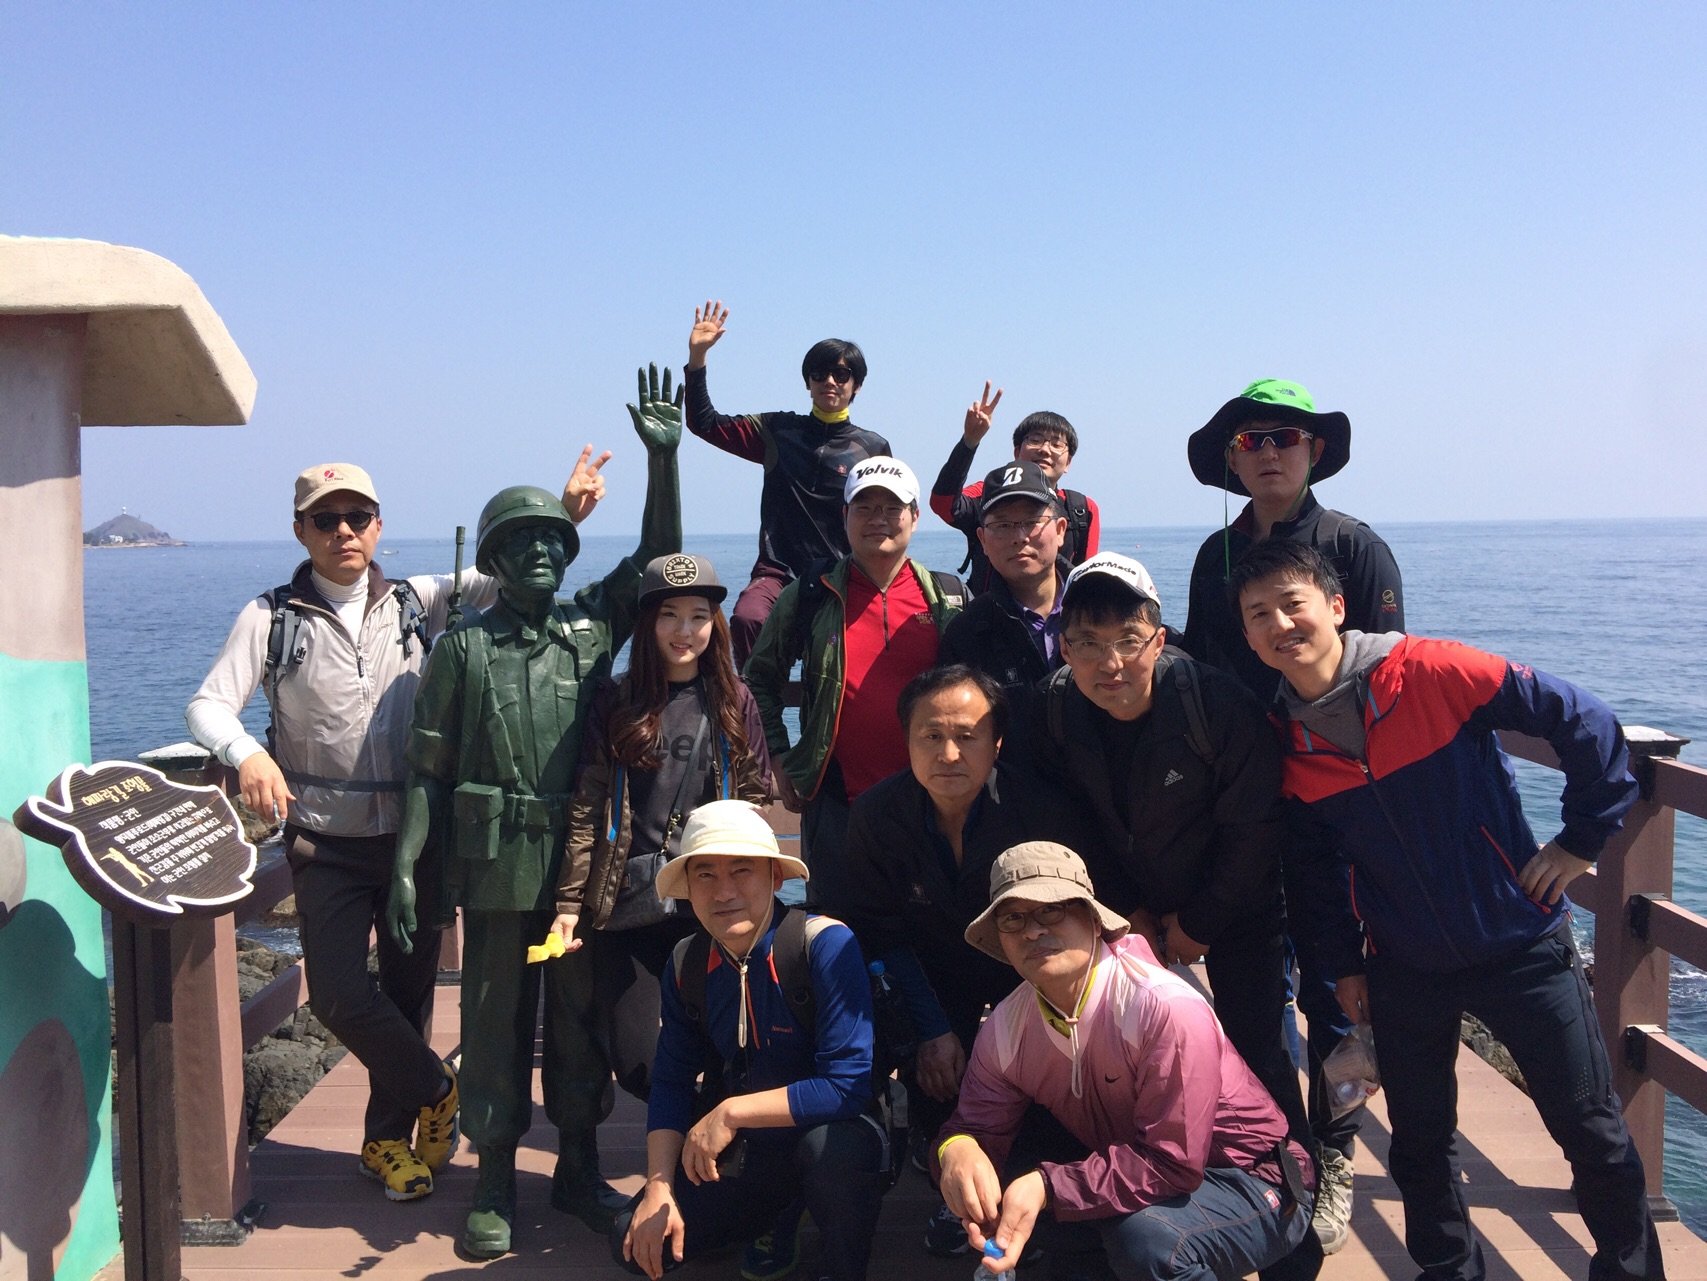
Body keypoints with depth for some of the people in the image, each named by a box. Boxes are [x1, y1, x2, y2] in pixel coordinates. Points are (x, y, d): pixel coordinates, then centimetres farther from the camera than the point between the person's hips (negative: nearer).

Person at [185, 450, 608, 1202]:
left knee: (408, 991, 10)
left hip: (415, 835, 2)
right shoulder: (272, 618, 0)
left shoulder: (417, 602, 4)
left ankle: (388, 1137, 32)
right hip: (329, 844, -1)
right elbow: (208, 705, -5)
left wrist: (563, 516, -13)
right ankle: (437, 1091, 20)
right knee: (338, 993, -8)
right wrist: (247, 754, -26)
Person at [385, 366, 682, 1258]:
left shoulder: (594, 626, 7)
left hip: (584, 859, 2)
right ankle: (496, 1185, 21)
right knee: (496, 1024, 7)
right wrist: (406, 868, -5)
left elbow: (657, 557, 2)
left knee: (580, 1020, 11)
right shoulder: (462, 647, 2)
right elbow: (429, 769, 1)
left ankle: (579, 1170, 26)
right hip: (496, 865, -2)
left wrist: (662, 459, -9)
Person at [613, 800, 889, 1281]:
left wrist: (730, 1113, -24)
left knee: (833, 1145, -37)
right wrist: (659, 1188, -9)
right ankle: (775, 1217, 21)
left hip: (828, 1136, -5)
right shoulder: (686, 964, -6)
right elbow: (672, 1081, 2)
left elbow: (847, 1087, -29)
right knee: (636, 1242, -5)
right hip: (742, 1152, 6)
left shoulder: (825, 945, -25)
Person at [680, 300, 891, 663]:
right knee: (747, 620, -31)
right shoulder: (778, 431, 11)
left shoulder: (874, 448, 10)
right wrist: (697, 355, 1)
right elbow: (704, 423, 11)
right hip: (778, 571, 0)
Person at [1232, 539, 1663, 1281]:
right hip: (1403, 969, 3)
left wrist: (1582, 839, -10)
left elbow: (1584, 722, -13)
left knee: (1593, 1132, 9)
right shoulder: (1286, 746, -5)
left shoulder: (1435, 674, -19)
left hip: (1521, 947, -3)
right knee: (1418, 1142, 13)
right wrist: (1342, 963, 6)